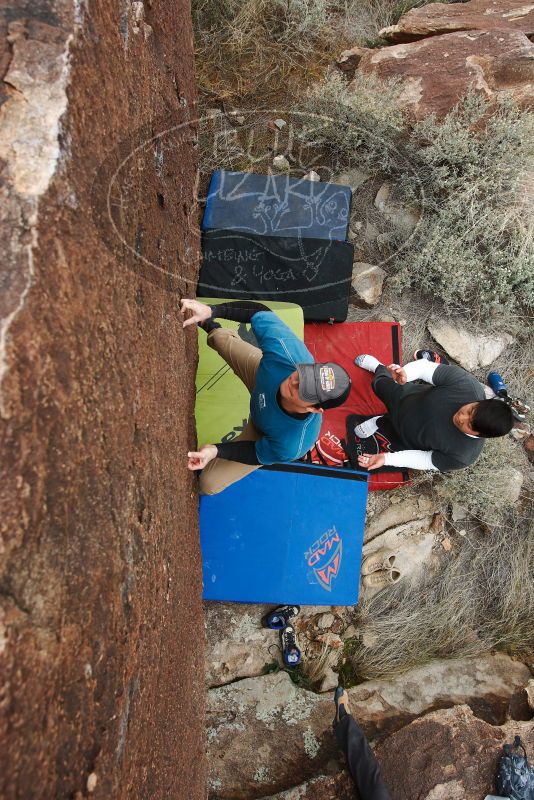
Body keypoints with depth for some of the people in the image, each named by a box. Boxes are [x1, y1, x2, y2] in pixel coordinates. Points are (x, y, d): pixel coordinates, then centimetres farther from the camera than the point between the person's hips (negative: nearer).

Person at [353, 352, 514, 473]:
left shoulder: (463, 455, -40)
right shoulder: (467, 384, -38)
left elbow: (426, 460, -27)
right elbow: (427, 367, -32)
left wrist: (387, 458, -33)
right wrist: (406, 373, -52)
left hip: (409, 438, -1)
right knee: (379, 383, 23)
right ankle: (379, 367, 56)